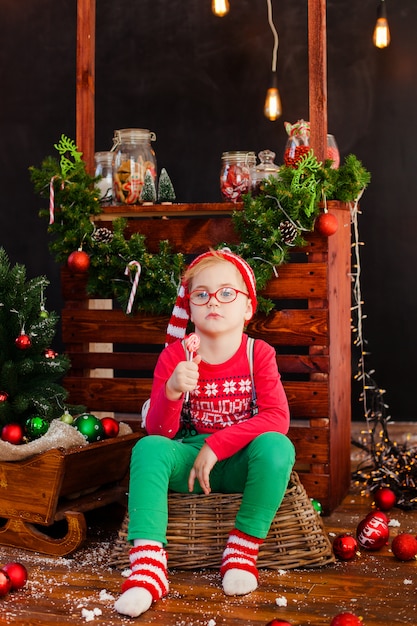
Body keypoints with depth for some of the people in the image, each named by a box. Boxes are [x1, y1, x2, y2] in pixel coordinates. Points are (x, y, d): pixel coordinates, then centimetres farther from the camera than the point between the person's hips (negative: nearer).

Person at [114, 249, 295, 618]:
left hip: (240, 463, -1)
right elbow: (158, 431, -7)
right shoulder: (174, 356, -1)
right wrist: (171, 392, -30)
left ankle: (243, 550, -19)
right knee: (148, 448, -29)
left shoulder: (259, 354, -3)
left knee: (277, 446, -32)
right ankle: (147, 565, -36)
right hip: (189, 461, 1)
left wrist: (217, 445, -23)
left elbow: (277, 418, -16)